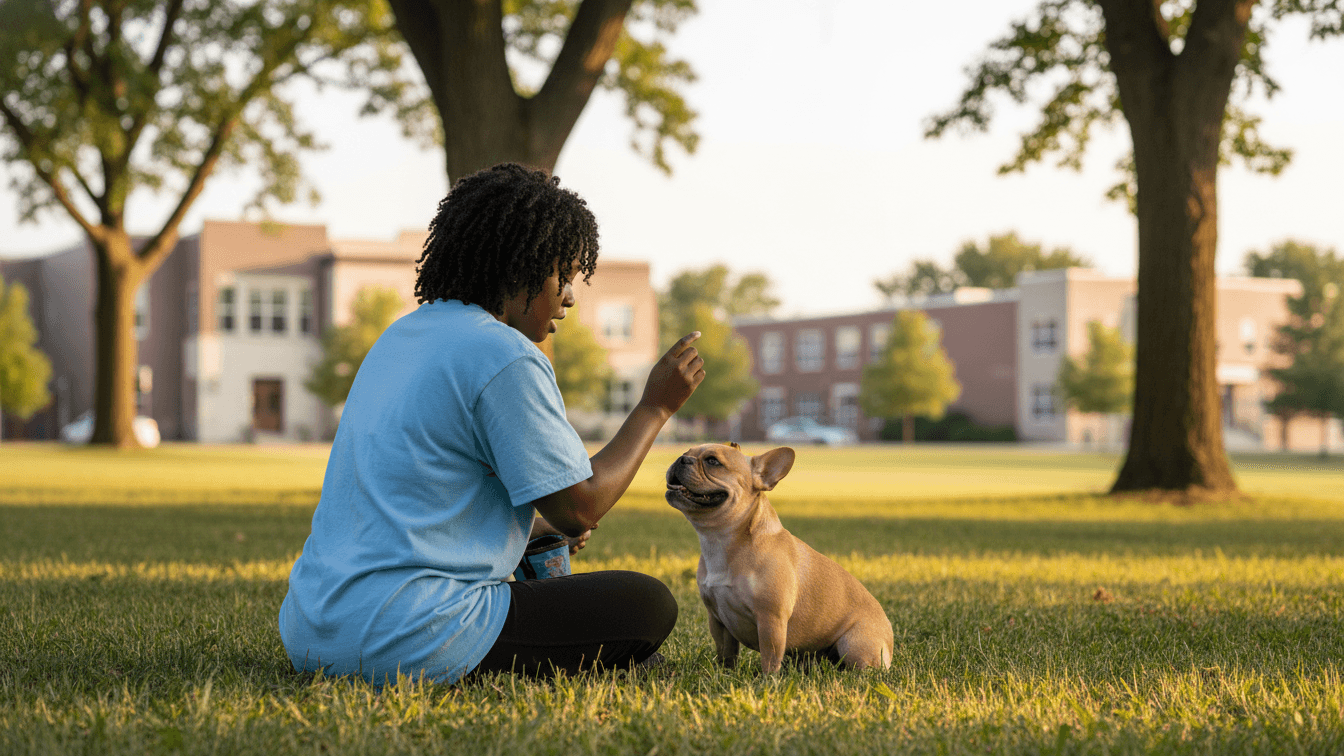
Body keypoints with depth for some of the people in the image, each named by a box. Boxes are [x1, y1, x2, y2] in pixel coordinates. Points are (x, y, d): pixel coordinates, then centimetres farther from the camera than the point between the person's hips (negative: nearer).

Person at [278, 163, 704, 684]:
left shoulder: (403, 338, 16)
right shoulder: (507, 358, -13)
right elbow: (579, 508, -9)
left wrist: (531, 527, 34)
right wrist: (655, 407, 1)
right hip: (408, 637, -9)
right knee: (648, 605, 2)